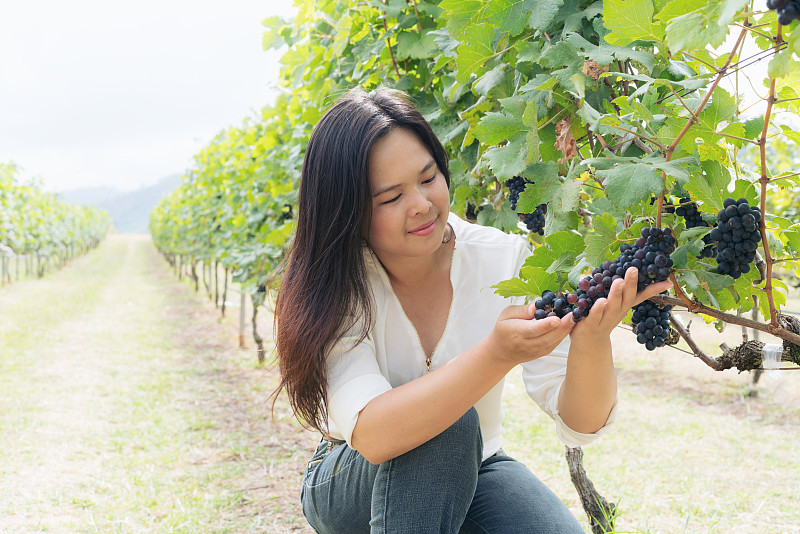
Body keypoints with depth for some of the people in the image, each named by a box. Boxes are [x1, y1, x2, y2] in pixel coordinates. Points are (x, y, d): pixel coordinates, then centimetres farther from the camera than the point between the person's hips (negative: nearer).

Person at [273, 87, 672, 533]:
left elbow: (580, 425, -20)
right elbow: (371, 434, -37)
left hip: (471, 474, 2)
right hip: (351, 482, -2)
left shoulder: (504, 259, -16)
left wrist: (592, 341, -41)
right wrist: (497, 354, -48)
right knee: (445, 429, -33)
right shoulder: (330, 286, -21)